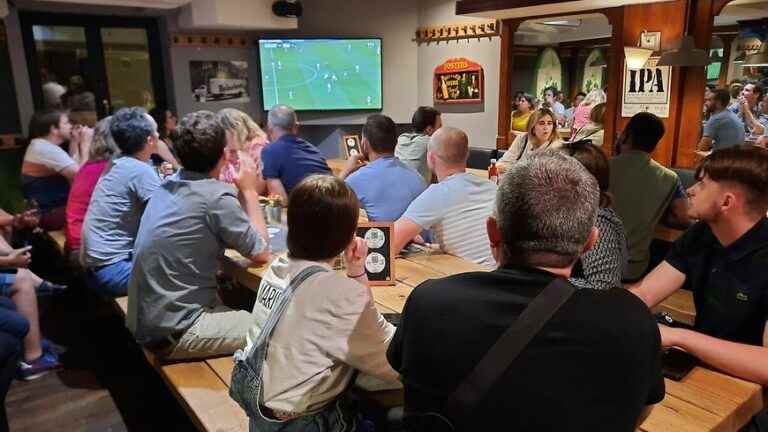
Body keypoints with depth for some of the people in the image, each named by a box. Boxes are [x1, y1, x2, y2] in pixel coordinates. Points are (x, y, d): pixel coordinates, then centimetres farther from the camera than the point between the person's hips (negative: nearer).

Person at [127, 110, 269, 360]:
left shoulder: (170, 185, 4)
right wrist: (249, 190, -2)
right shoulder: (217, 196, -21)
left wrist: (241, 190, 9)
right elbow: (261, 253, -9)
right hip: (174, 332, -8)